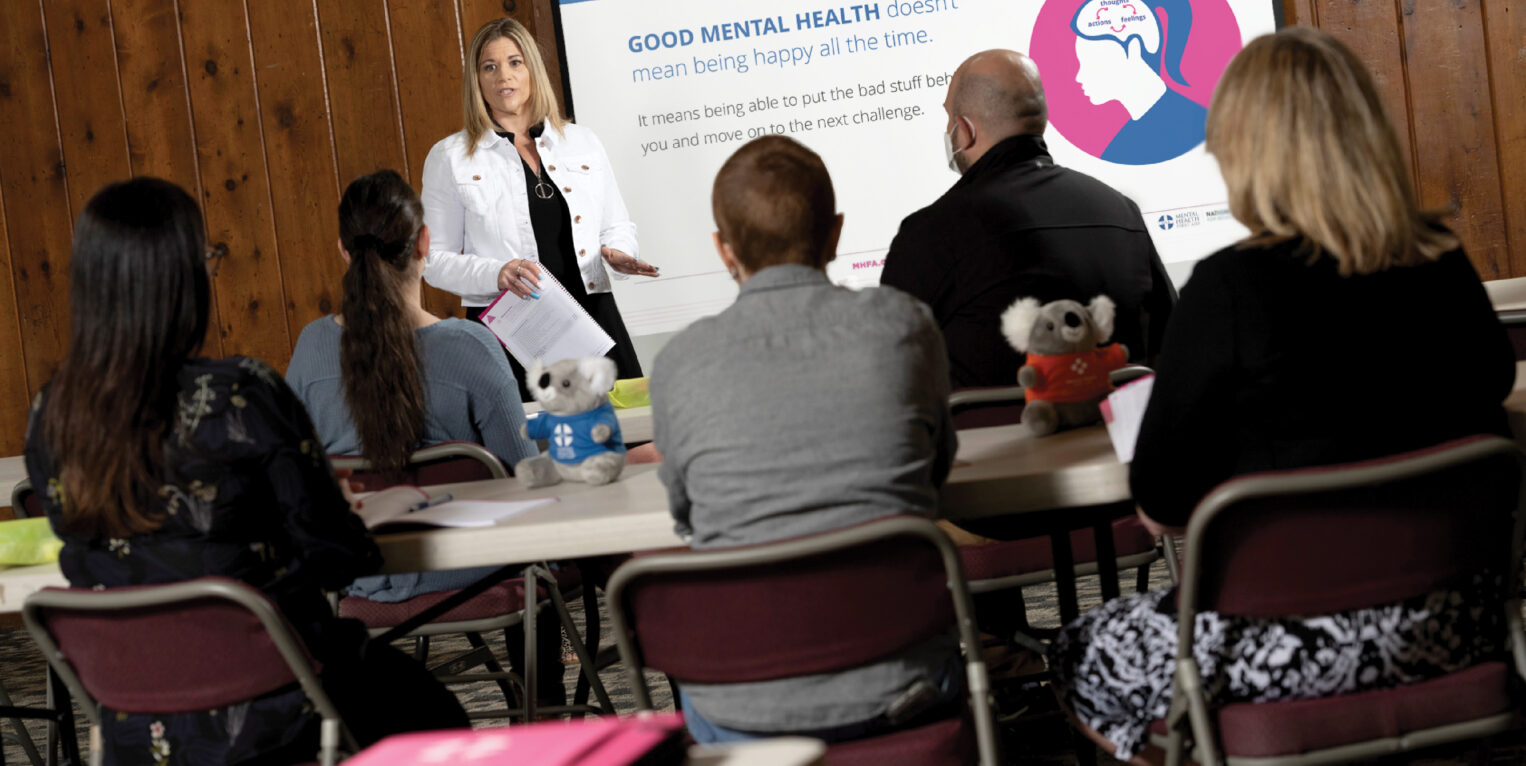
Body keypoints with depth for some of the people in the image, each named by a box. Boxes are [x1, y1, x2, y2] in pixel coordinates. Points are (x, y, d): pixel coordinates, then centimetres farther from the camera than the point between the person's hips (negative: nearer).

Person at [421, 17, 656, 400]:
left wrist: (617, 254, -4)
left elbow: (618, 226, 19)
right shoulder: (450, 159, 5)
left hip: (593, 316, 3)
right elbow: (435, 260, 2)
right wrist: (496, 274, -16)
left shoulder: (582, 143, 13)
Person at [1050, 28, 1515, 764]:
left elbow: (1158, 505, -13)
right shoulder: (1444, 263, -3)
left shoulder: (1230, 288, -19)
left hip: (1302, 640, -7)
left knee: (1080, 655, 17)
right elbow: (1493, 376, 20)